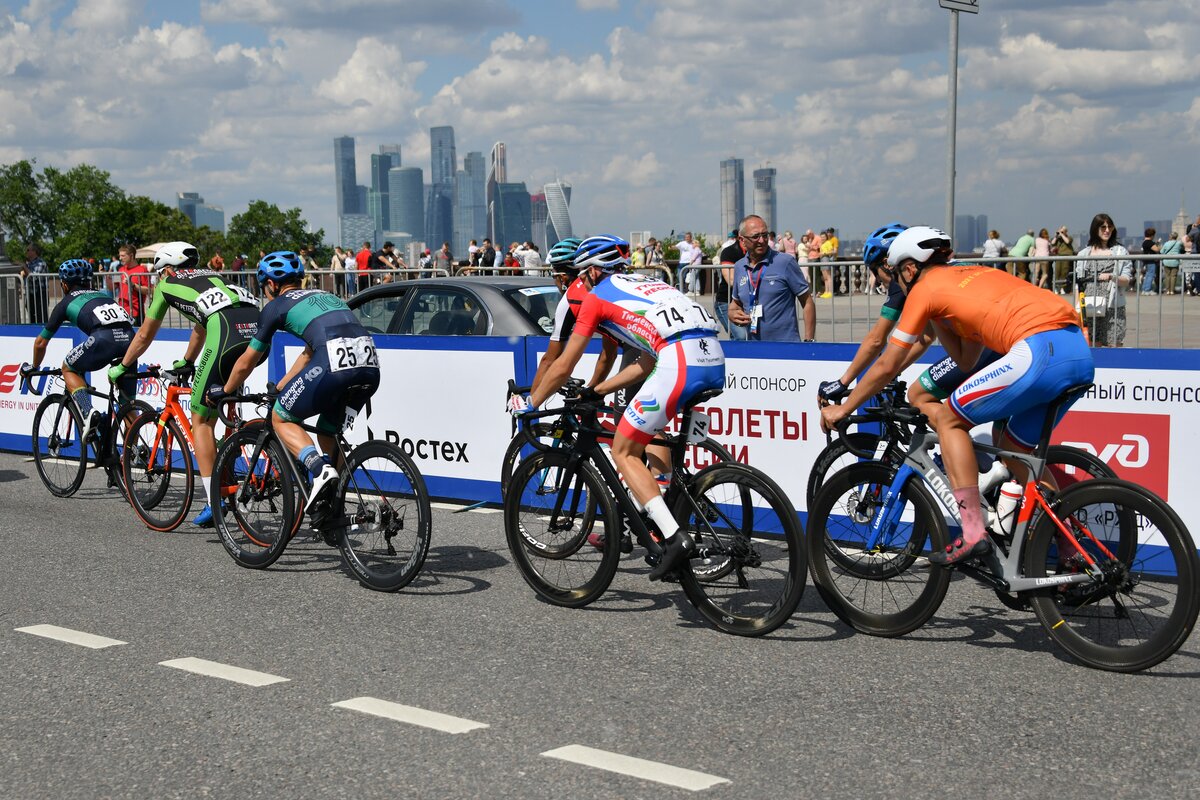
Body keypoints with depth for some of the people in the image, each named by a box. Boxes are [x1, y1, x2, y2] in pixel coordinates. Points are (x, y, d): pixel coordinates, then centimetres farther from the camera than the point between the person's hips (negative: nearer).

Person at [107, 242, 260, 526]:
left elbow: (144, 335, 35)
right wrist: (186, 362, 67)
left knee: (201, 420, 5)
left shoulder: (166, 284, 26)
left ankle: (213, 503, 0)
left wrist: (121, 367, 49)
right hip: (259, 327, 6)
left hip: (226, 331, -6)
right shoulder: (211, 276, 40)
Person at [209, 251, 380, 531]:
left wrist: (224, 391, 44)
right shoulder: (324, 296, 35)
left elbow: (246, 362, 27)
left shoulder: (277, 305, 18)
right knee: (327, 432, 25)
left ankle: (320, 468, -10)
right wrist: (278, 390, 53)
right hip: (371, 366, 6)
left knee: (281, 418, 15)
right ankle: (335, 510, 21)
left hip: (335, 364, -6)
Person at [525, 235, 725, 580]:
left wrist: (529, 405, 30)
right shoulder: (646, 284, 34)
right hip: (716, 360, 8)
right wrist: (596, 390, 42)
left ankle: (674, 537, -8)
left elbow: (563, 366, 16)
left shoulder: (597, 296, 14)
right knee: (656, 428, 32)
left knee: (623, 451, 5)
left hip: (679, 363, -8)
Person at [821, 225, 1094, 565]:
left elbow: (887, 366, 16)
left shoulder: (925, 288, 11)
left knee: (948, 419, 8)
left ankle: (973, 533, 0)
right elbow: (965, 357, 33)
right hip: (1081, 353, 8)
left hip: (1039, 352, -8)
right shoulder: (977, 274, 33)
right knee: (1014, 447, 24)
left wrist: (843, 409, 26)